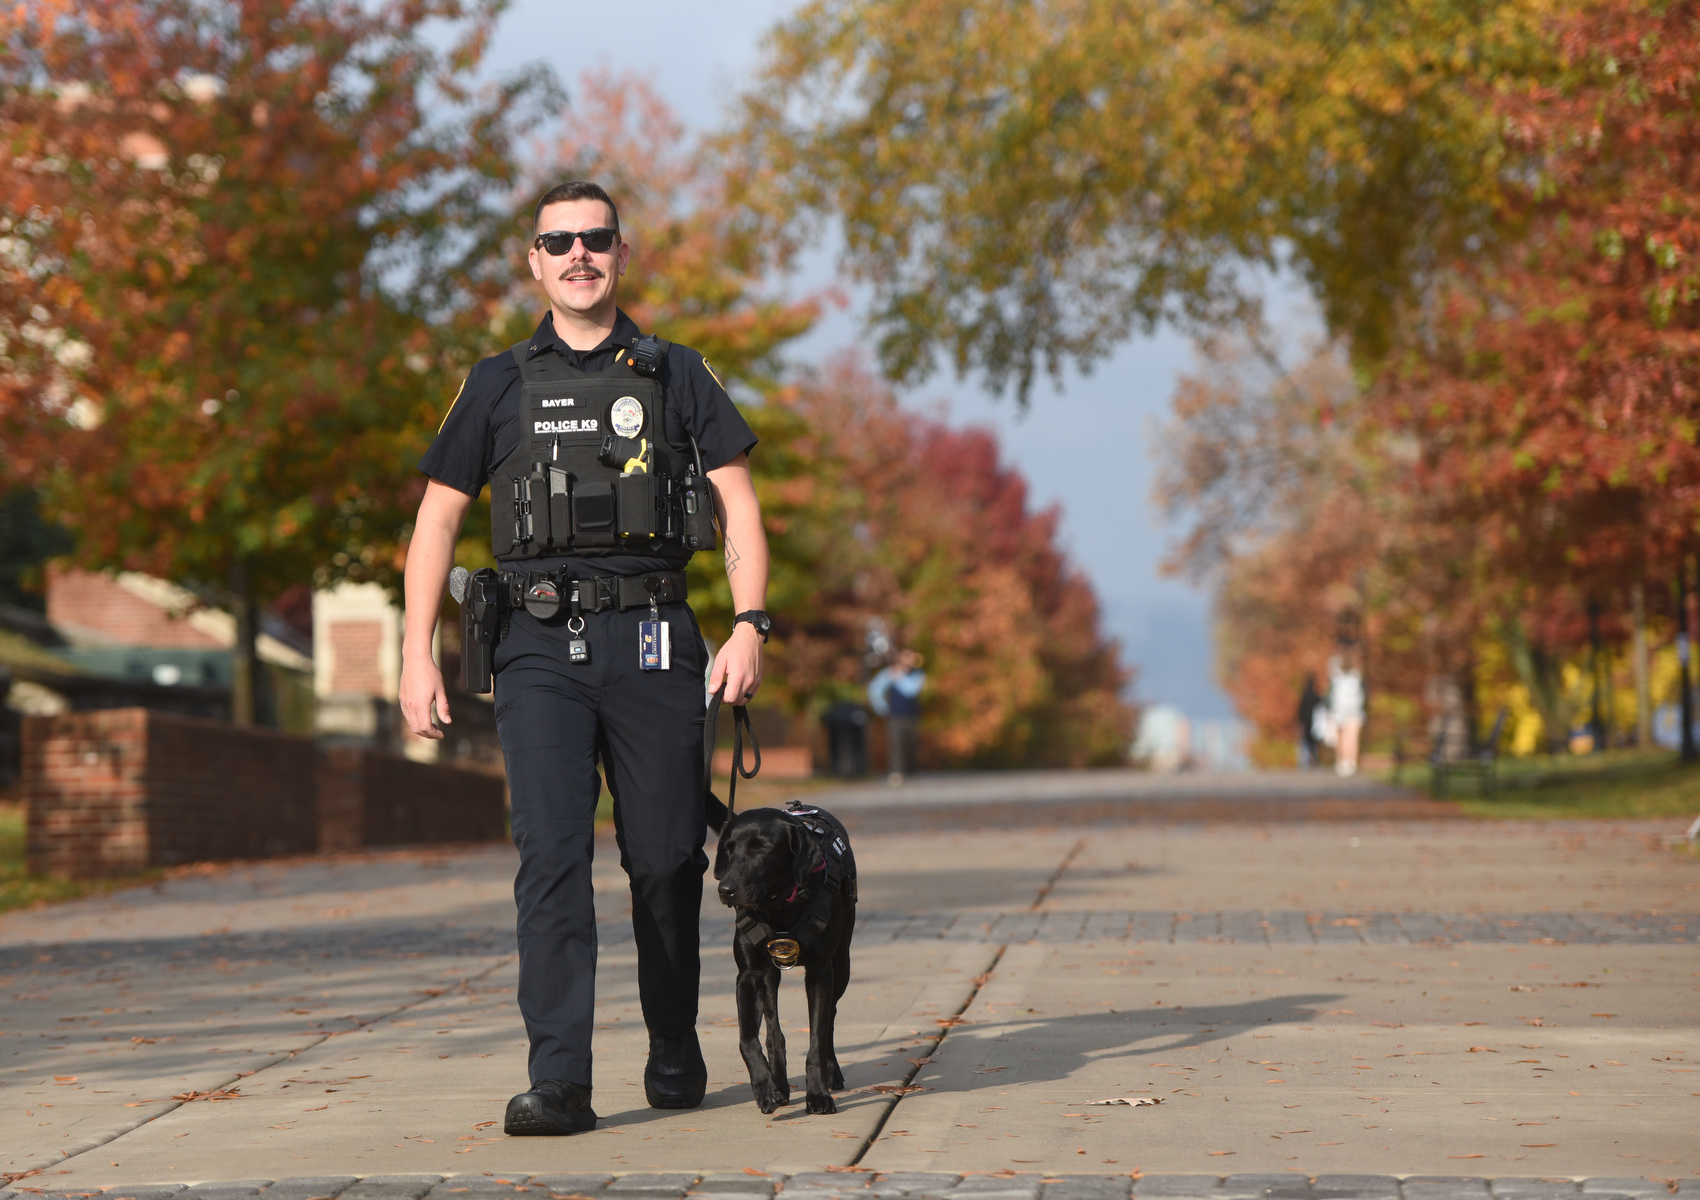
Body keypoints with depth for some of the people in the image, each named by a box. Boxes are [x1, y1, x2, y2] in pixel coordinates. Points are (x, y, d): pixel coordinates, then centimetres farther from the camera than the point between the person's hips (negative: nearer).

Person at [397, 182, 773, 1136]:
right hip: (541, 649, 0)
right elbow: (438, 520, 12)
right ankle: (560, 1081, -15)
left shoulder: (677, 376, 10)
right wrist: (418, 654, 3)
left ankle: (676, 1059, 23)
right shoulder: (500, 387, 11)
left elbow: (739, 502, 5)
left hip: (651, 641, 0)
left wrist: (749, 624, -9)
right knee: (551, 855, -12)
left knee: (668, 861, 4)